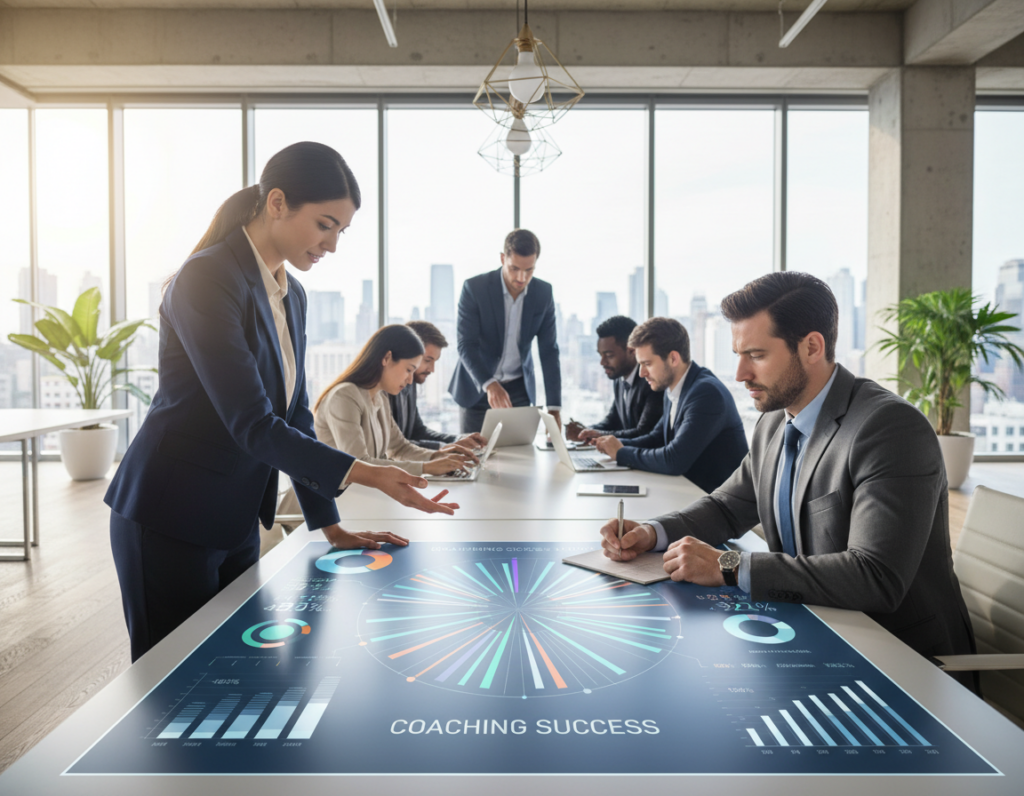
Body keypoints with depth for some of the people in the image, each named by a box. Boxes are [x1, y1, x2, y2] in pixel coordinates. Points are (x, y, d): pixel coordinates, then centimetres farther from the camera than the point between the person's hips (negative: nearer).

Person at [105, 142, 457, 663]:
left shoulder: (291, 296, 8)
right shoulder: (208, 279, -18)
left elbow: (293, 415, 10)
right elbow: (253, 425, -24)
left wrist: (331, 527, 7)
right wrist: (366, 474, -30)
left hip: (237, 521, 8)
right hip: (170, 521, -7)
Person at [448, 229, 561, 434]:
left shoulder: (543, 293, -6)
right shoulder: (474, 288, -16)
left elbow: (549, 351, -6)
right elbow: (465, 345, -20)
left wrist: (554, 407, -14)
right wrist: (489, 384, -37)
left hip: (518, 389, 3)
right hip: (476, 388, -2)